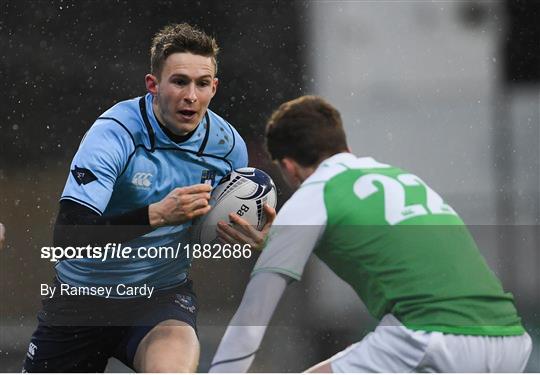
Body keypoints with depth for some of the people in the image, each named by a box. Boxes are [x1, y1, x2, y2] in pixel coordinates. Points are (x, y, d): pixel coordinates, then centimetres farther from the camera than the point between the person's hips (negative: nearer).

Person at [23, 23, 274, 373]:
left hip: (163, 292, 1)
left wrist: (253, 240, -13)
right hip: (84, 291, -1)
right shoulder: (114, 133, -21)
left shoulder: (229, 145, -6)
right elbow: (68, 236, -30)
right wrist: (157, 214, -37)